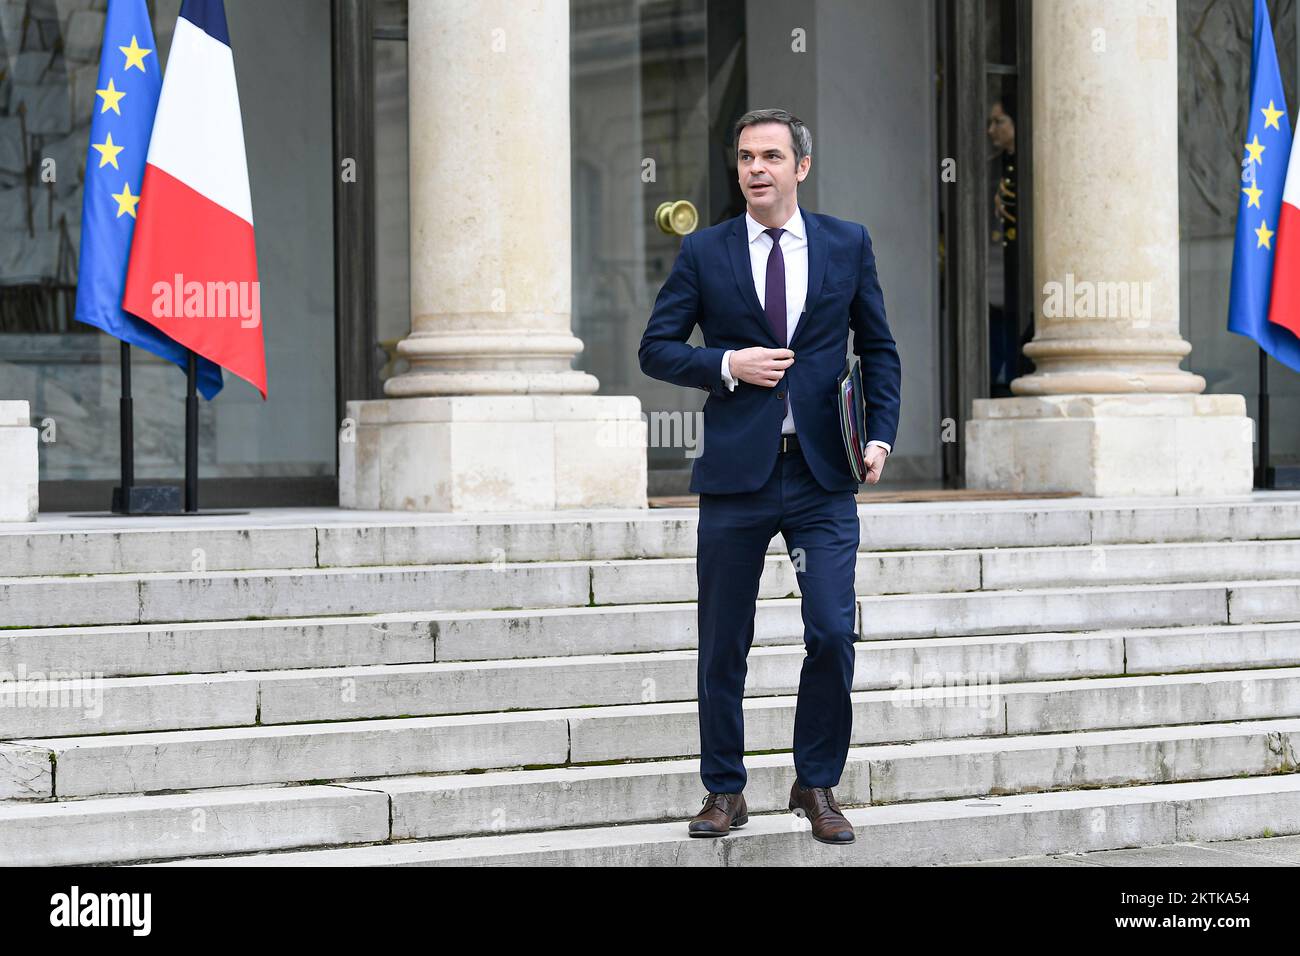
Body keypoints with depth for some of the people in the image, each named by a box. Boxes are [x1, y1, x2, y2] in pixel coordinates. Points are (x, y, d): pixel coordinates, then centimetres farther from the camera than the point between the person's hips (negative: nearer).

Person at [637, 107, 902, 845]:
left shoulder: (848, 245, 6)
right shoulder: (704, 253, 4)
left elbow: (878, 348, 11)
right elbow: (656, 348, 5)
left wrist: (881, 433, -2)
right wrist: (726, 364, -12)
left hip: (823, 478, 0)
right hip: (737, 474, 0)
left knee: (833, 633, -7)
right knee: (724, 644, 6)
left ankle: (818, 785, 11)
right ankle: (725, 791, 19)